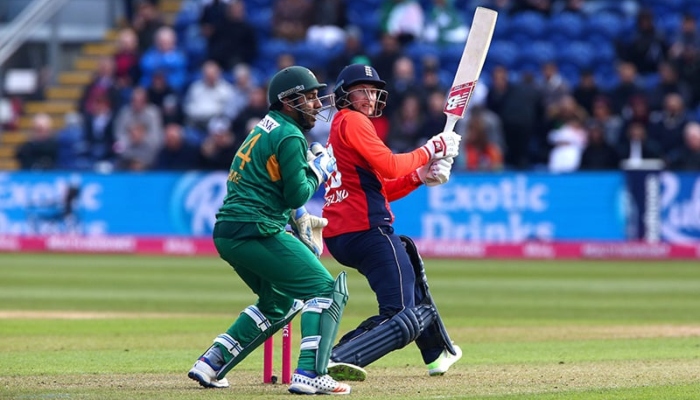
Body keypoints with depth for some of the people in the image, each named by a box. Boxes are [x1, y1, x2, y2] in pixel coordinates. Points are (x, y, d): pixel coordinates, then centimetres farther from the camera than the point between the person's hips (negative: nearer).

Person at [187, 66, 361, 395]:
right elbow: (297, 195, -11)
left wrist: (297, 217, 20)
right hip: (256, 232, -10)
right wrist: (319, 170, 5)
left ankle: (211, 363, 20)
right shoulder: (290, 137, -9)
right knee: (327, 291, -6)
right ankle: (310, 374, -18)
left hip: (227, 232, 10)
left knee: (279, 302, 26)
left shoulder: (264, 128, 20)